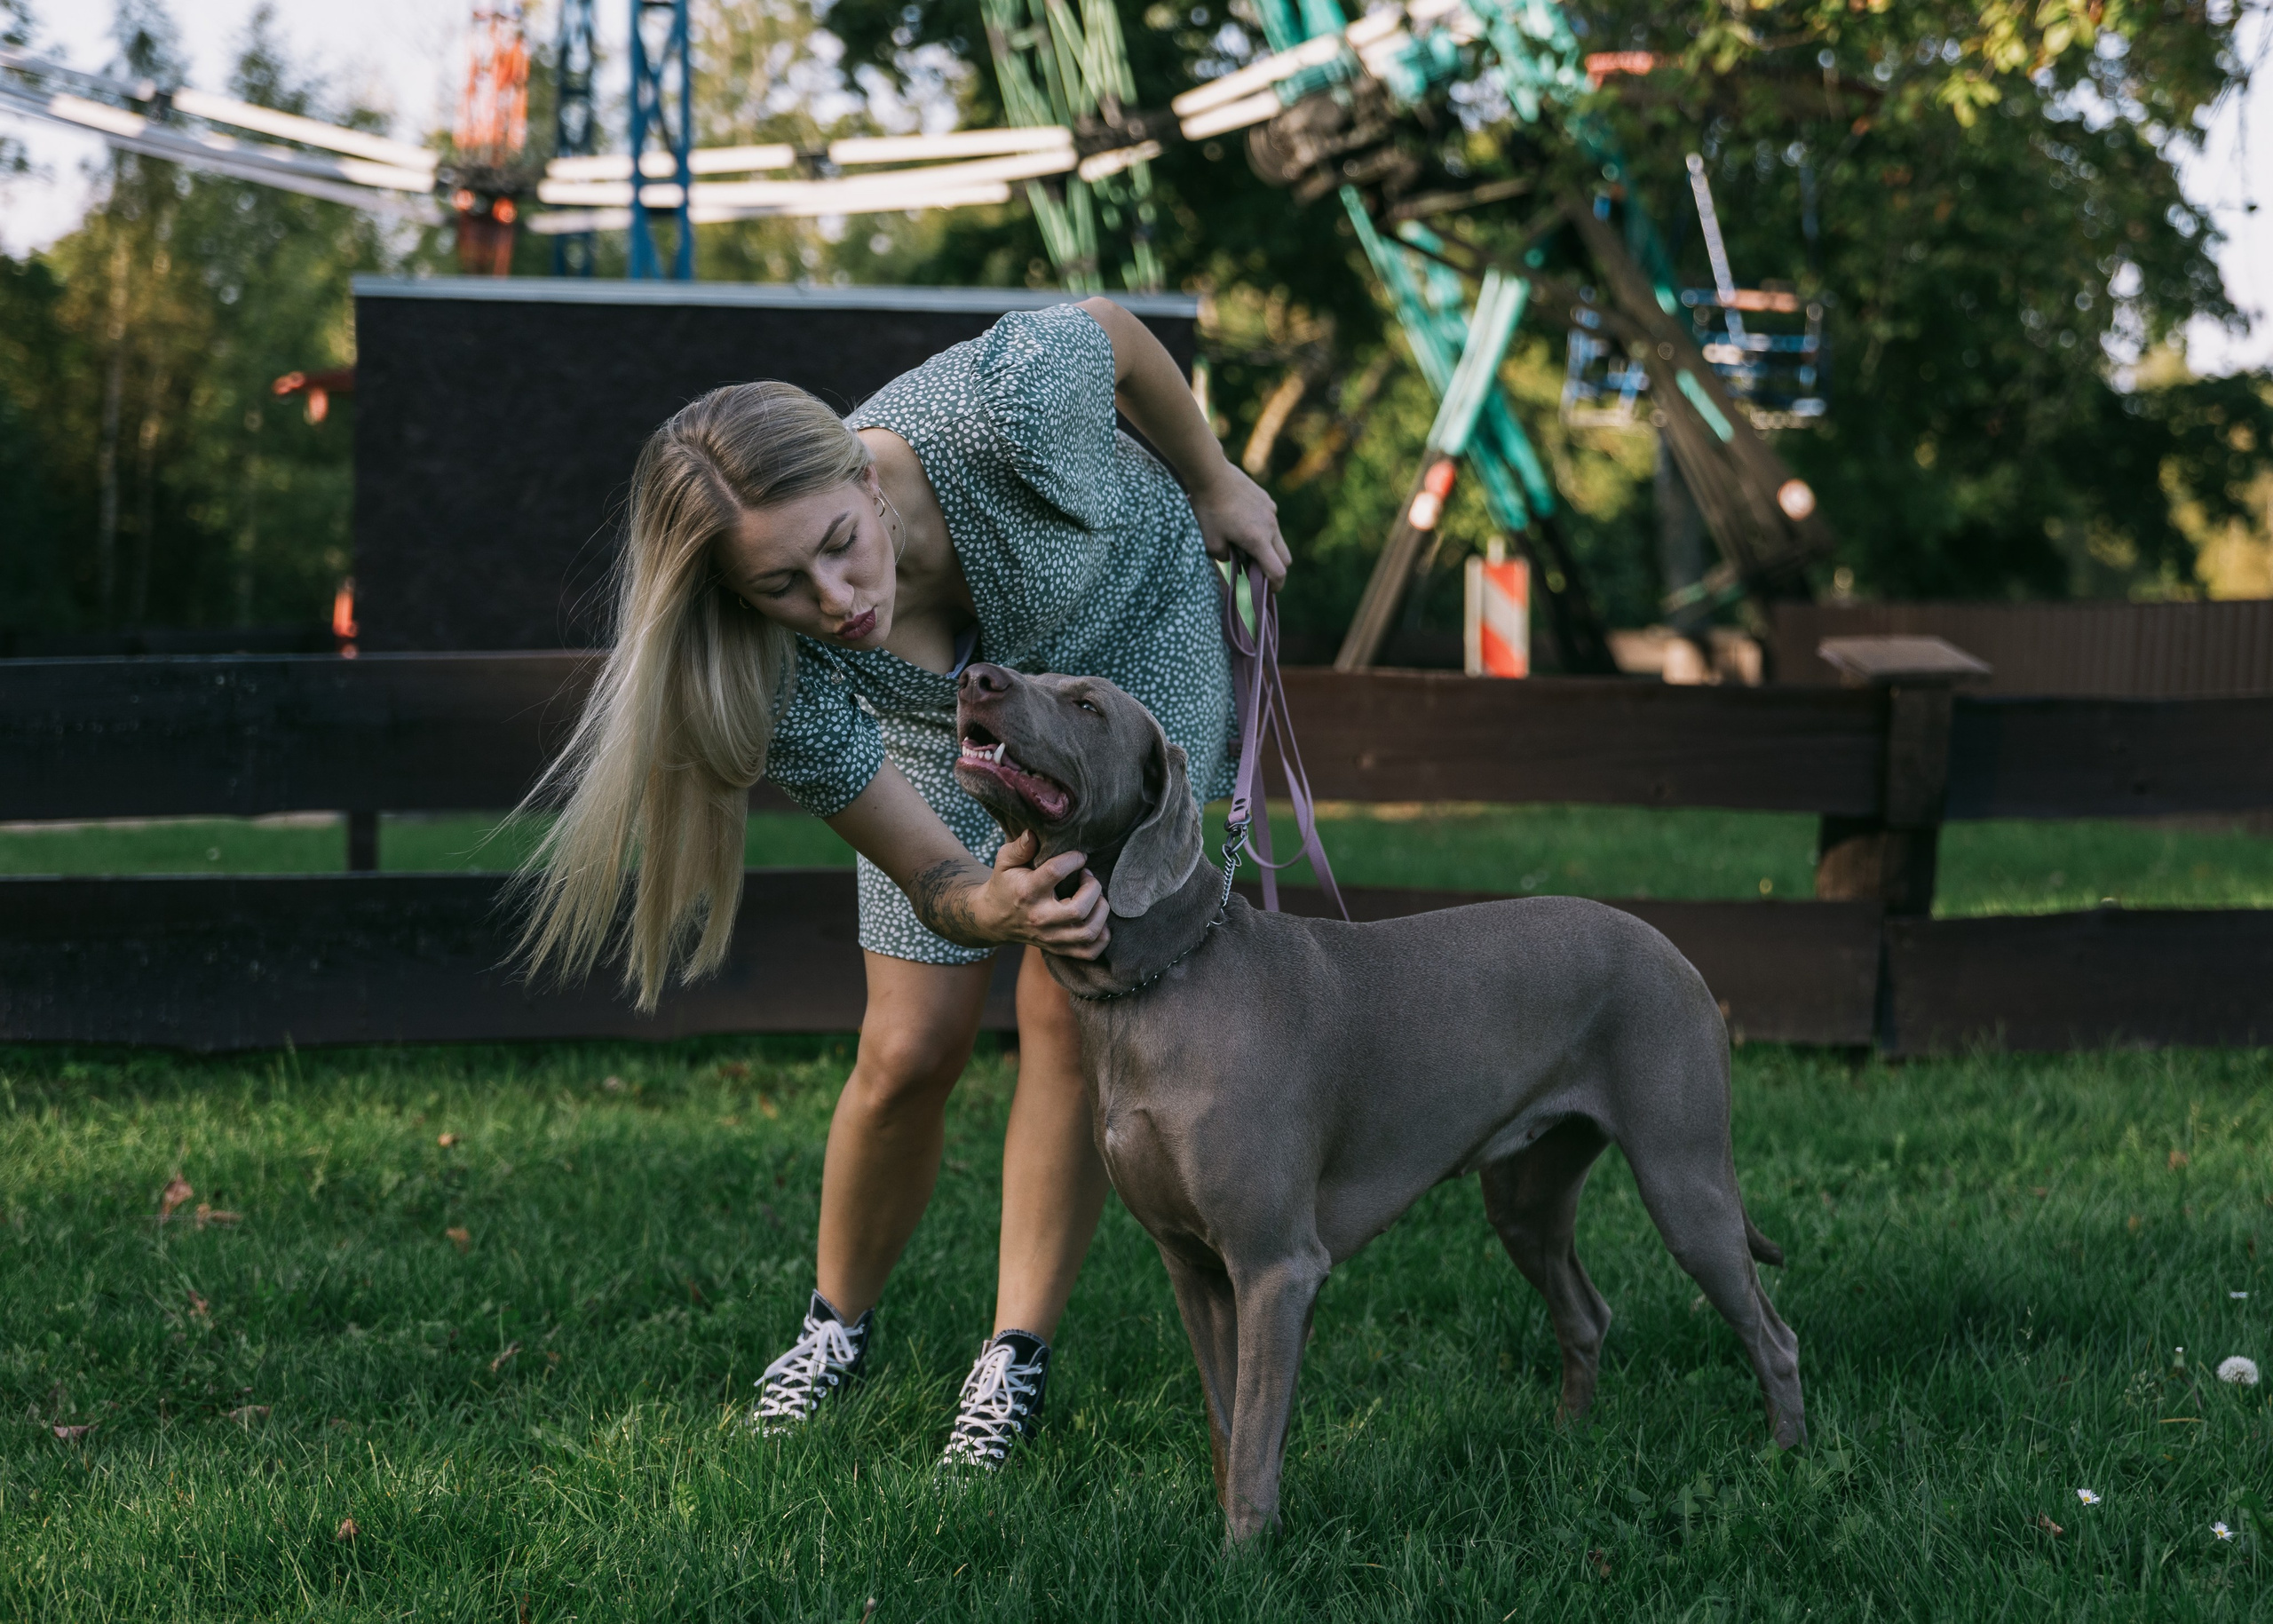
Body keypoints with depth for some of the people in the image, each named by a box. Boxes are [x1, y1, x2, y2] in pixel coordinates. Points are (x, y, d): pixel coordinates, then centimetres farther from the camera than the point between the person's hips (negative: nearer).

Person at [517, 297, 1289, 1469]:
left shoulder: (995, 407, -44)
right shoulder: (787, 679, -36)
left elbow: (1114, 329, -19)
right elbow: (937, 886, -30)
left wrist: (1215, 483, -3)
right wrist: (996, 908, -54)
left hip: (1130, 629, -1)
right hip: (949, 718, 1)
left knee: (1071, 1022, -8)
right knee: (908, 1053, -1)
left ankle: (1018, 1356, 5)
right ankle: (839, 1323, 25)